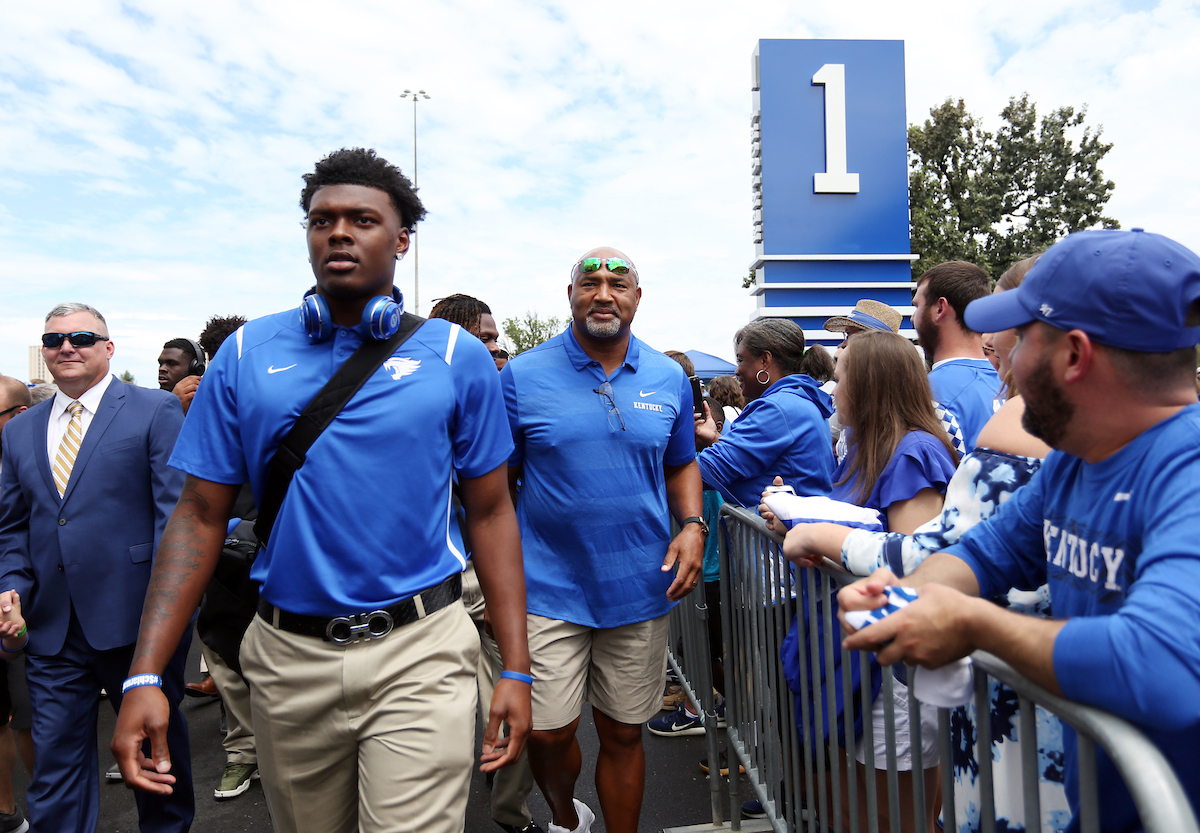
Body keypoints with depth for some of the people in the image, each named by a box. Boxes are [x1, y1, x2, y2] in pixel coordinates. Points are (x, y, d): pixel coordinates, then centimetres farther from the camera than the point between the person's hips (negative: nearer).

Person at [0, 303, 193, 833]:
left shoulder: (155, 411, -4)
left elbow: (177, 509, -10)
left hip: (134, 621, -4)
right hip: (52, 629, 4)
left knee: (157, 745, 14)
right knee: (55, 757, 11)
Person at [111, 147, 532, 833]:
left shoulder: (456, 356, -3)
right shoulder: (246, 355, 1)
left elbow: (491, 512, -2)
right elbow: (202, 515, 3)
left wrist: (516, 668, -5)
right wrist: (145, 674, -4)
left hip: (419, 651, -2)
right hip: (287, 654, 3)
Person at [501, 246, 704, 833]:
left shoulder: (669, 378, 4)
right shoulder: (522, 377, -5)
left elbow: (681, 465, 15)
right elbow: (497, 485, 0)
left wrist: (692, 525, -4)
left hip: (641, 588, 2)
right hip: (548, 588, -2)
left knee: (623, 735, 13)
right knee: (547, 734, 3)